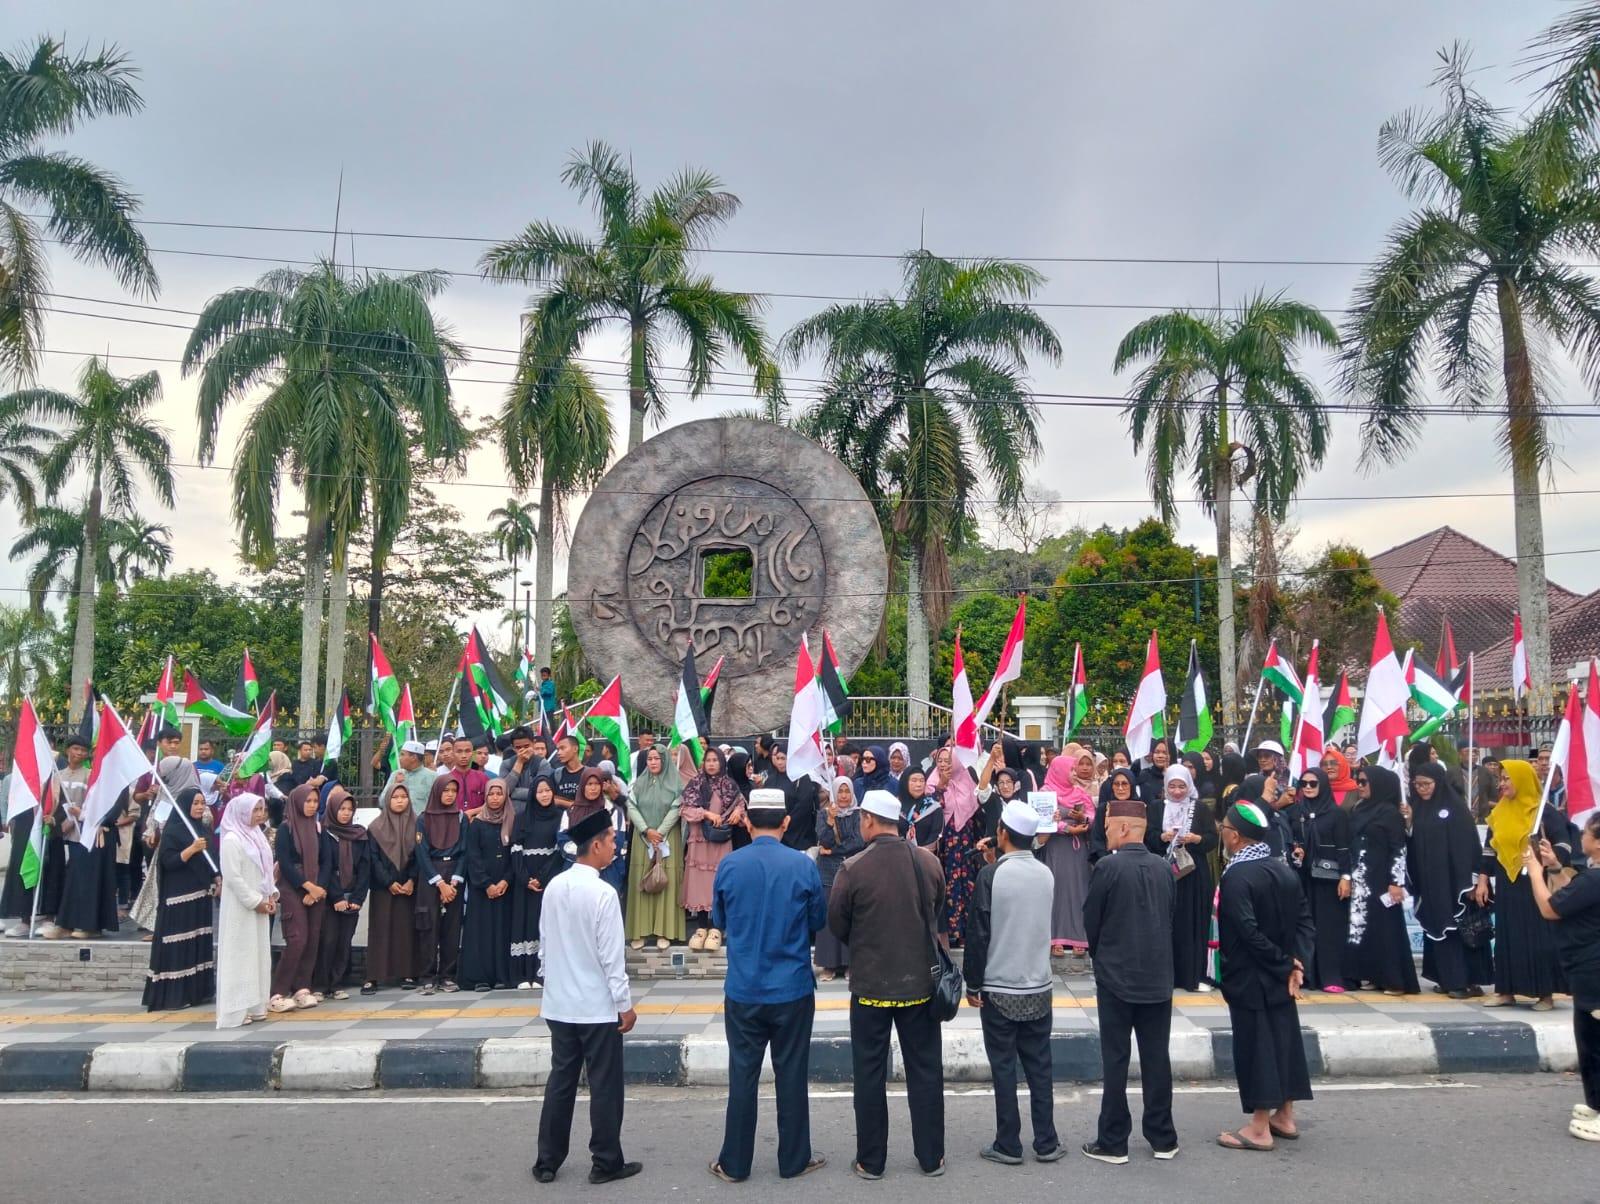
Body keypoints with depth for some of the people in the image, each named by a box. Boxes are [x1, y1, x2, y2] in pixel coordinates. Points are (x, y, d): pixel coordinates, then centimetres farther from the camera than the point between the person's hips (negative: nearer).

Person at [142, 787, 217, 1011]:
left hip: (201, 893, 7)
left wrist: (216, 880, 10)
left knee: (200, 942, 7)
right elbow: (168, 861, -15)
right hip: (179, 895, -7)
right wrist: (191, 849, -25)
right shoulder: (172, 830, -8)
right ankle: (173, 994, -4)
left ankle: (197, 991, 13)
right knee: (179, 944, -7)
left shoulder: (205, 829, 12)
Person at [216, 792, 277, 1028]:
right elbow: (233, 877, -18)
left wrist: (271, 896, 4)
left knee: (258, 955, 10)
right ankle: (236, 1010, 1)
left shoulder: (257, 836, 11)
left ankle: (253, 1006, 17)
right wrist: (255, 901, -16)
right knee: (240, 956, -4)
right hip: (240, 907, -8)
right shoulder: (231, 839, -14)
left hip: (260, 905, 8)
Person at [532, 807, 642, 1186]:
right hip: (598, 1006, -6)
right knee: (604, 1085, 6)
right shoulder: (602, 893, -19)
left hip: (559, 1004, 7)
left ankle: (547, 1161, 20)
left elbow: (544, 941, 11)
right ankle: (606, 1162, 15)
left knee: (560, 1080, 15)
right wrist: (625, 1004, -8)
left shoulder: (553, 887, 2)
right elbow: (612, 957, -17)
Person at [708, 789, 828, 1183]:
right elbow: (819, 921, 2)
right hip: (793, 989, -1)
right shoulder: (803, 865, -10)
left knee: (743, 1077, 10)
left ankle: (734, 1164, 18)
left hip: (743, 990, 1)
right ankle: (794, 1160, 20)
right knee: (792, 1076, 10)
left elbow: (719, 922, 7)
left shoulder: (729, 865, -7)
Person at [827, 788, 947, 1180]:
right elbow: (937, 913, 7)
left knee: (870, 1074, 10)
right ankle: (931, 1157, 22)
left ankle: (871, 1160, 19)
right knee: (926, 1071, 14)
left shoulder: (853, 869, -17)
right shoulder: (930, 862, -6)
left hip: (871, 983, -3)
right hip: (921, 981, 3)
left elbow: (836, 925, -5)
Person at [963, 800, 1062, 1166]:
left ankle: (1008, 1145, 10)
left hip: (1000, 989, -4)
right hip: (1039, 987, 4)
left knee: (1004, 1067, 4)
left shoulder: (991, 875, -14)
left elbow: (978, 933, -12)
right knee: (1039, 1066, 11)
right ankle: (1046, 1143, 16)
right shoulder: (1046, 874, 1)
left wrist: (972, 983, -4)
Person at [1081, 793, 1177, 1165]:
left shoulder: (1108, 866, -14)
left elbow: (1090, 921, -5)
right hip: (1158, 977, 4)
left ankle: (1113, 1143, 8)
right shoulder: (1163, 868, 0)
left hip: (1116, 977, -4)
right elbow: (1170, 919, 9)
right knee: (1157, 1058, 11)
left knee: (1115, 1061, 3)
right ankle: (1163, 1138, 18)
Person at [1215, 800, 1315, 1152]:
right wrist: (1296, 963, -4)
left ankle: (1259, 1128, 7)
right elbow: (1304, 921, 3)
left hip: (1248, 977, -8)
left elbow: (1249, 932, -24)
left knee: (1254, 1044, 0)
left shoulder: (1236, 876, -19)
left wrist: (1285, 963, -13)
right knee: (1283, 1038, 16)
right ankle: (1285, 1116, 27)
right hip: (1280, 976, 8)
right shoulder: (1284, 870, 5)